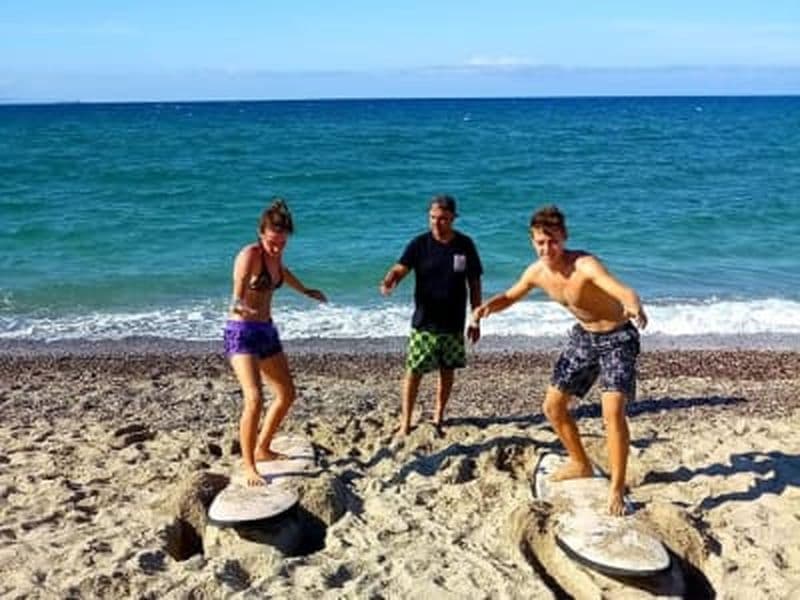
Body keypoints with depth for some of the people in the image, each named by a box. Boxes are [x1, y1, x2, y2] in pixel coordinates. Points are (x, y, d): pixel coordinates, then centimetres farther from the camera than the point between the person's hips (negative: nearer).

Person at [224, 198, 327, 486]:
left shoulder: (275, 256, 3)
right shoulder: (250, 254, -19)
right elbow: (238, 293, -37)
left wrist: (306, 291, 44)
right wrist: (239, 306, -60)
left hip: (267, 331, 9)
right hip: (242, 332, -9)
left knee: (287, 395, 16)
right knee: (254, 399, -21)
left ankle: (262, 449, 33)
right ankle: (248, 467, -9)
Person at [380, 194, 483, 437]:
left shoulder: (465, 245, 0)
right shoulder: (420, 244, -5)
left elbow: (474, 284, 5)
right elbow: (400, 268, -16)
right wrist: (388, 281, -40)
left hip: (453, 323, 2)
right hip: (424, 322, -2)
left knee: (447, 371, 11)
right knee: (414, 371, -3)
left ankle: (438, 417, 28)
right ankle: (405, 423, 6)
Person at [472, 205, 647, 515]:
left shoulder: (584, 265, -32)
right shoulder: (537, 272, -10)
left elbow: (623, 290, -49)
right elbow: (511, 296, 8)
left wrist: (634, 307, -73)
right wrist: (489, 305, -14)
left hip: (617, 338, -7)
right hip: (583, 336, 7)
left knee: (613, 411, -21)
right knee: (553, 406, 11)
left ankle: (617, 489, -6)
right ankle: (580, 464, 34)